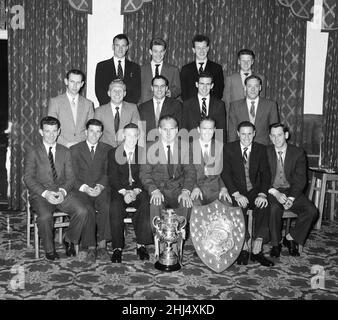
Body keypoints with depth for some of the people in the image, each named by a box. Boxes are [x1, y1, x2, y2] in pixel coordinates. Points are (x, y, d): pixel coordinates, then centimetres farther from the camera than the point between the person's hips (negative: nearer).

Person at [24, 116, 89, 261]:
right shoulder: (32, 151, 3)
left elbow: (70, 177, 7)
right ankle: (49, 249, -6)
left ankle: (69, 240, 4)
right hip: (40, 194, -2)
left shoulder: (65, 152, 13)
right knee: (45, 216, -33)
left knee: (82, 211, -23)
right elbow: (28, 178, -4)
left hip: (63, 193, 3)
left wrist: (63, 191, -14)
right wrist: (45, 193, -19)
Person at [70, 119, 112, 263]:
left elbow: (108, 173, 4)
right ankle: (91, 248, -19)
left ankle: (102, 246, -21)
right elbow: (73, 175, 2)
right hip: (81, 190, -1)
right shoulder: (75, 149, 10)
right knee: (88, 211, -31)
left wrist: (100, 186, -15)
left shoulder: (107, 149, 14)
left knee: (106, 208, -31)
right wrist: (84, 188, -15)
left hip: (101, 189, 1)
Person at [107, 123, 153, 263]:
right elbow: (112, 177, 0)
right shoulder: (113, 153, 7)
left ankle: (141, 245, -22)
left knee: (147, 205, -30)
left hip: (138, 190, 1)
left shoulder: (144, 153, 10)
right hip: (120, 190, 0)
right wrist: (124, 192, -16)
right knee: (115, 207, -32)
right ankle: (117, 247, -23)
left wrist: (135, 191, -14)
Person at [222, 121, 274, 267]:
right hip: (236, 191, -1)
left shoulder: (261, 149, 7)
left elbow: (265, 174, 0)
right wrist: (236, 194, -21)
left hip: (255, 191, 2)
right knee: (239, 207, -31)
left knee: (264, 206, -27)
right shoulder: (229, 148, 1)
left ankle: (257, 250, -23)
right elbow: (225, 173, -7)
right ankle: (244, 248, -20)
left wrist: (262, 194, -18)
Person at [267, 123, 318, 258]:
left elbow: (300, 179, -2)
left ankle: (290, 238, -1)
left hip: (292, 191, 2)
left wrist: (291, 198, -17)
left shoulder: (298, 153, 2)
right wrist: (275, 192, -20)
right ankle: (275, 244, -12)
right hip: (271, 191, -2)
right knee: (275, 209, -33)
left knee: (311, 211, -22)